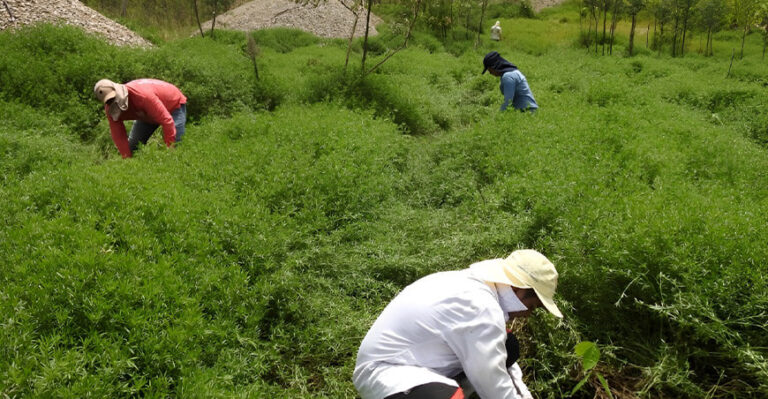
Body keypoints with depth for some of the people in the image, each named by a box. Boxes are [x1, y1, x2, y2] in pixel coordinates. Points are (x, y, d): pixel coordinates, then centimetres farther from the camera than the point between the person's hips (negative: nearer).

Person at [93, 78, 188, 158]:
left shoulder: (142, 95, -42)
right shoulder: (110, 109, -21)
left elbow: (166, 120, -41)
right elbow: (118, 136, -15)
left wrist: (170, 148, -38)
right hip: (147, 115, 7)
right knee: (132, 146, 2)